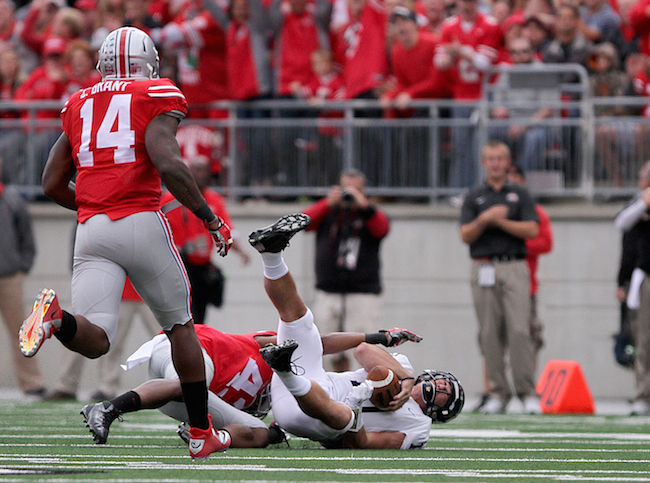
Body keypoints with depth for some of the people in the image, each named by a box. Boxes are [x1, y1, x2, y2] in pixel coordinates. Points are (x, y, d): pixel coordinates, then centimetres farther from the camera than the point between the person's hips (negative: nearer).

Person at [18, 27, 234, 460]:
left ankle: (56, 316, -41)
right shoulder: (157, 98, 4)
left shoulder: (80, 106, 19)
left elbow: (53, 185, 20)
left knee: (95, 340, -7)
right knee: (180, 324, 16)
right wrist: (210, 217, -3)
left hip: (91, 230, 3)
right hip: (142, 223, -3)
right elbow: (168, 165, -13)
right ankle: (202, 434, 20)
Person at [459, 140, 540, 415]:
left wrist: (500, 221, -8)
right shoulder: (474, 197, 14)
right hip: (484, 267, 2)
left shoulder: (519, 195, 11)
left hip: (514, 268, -2)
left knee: (519, 330, -12)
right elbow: (465, 235, 4)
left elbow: (532, 230, -1)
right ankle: (498, 393, 4)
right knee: (490, 333, -1)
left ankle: (527, 392, -11)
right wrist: (484, 220, -13)